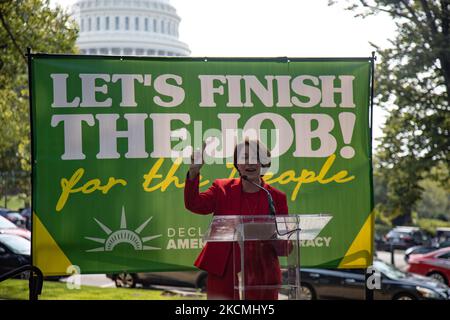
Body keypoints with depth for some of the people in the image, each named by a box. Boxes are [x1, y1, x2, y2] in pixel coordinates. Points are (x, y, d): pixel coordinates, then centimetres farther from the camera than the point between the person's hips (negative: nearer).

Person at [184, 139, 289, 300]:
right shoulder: (222, 189, 8)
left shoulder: (276, 197, 5)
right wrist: (194, 171, -23)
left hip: (261, 279, 0)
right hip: (223, 276, 0)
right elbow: (193, 204, -9)